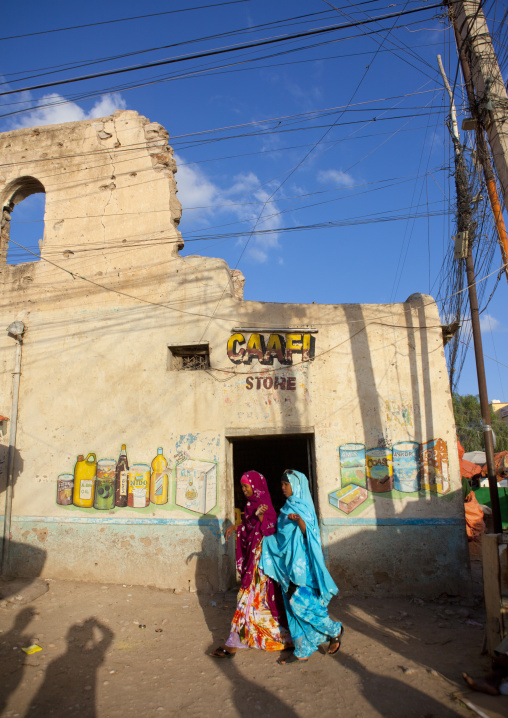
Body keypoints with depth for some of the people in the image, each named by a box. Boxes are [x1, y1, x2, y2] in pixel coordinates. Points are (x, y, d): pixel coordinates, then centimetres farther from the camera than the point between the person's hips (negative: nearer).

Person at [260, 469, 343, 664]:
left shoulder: (303, 507, -10)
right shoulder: (288, 507, 14)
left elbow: (309, 534, -18)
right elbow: (281, 535, 19)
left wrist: (299, 520, -35)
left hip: (301, 562, -8)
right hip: (287, 562, 8)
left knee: (301, 603, -8)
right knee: (293, 606, 8)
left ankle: (335, 630, 13)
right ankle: (302, 651, 15)